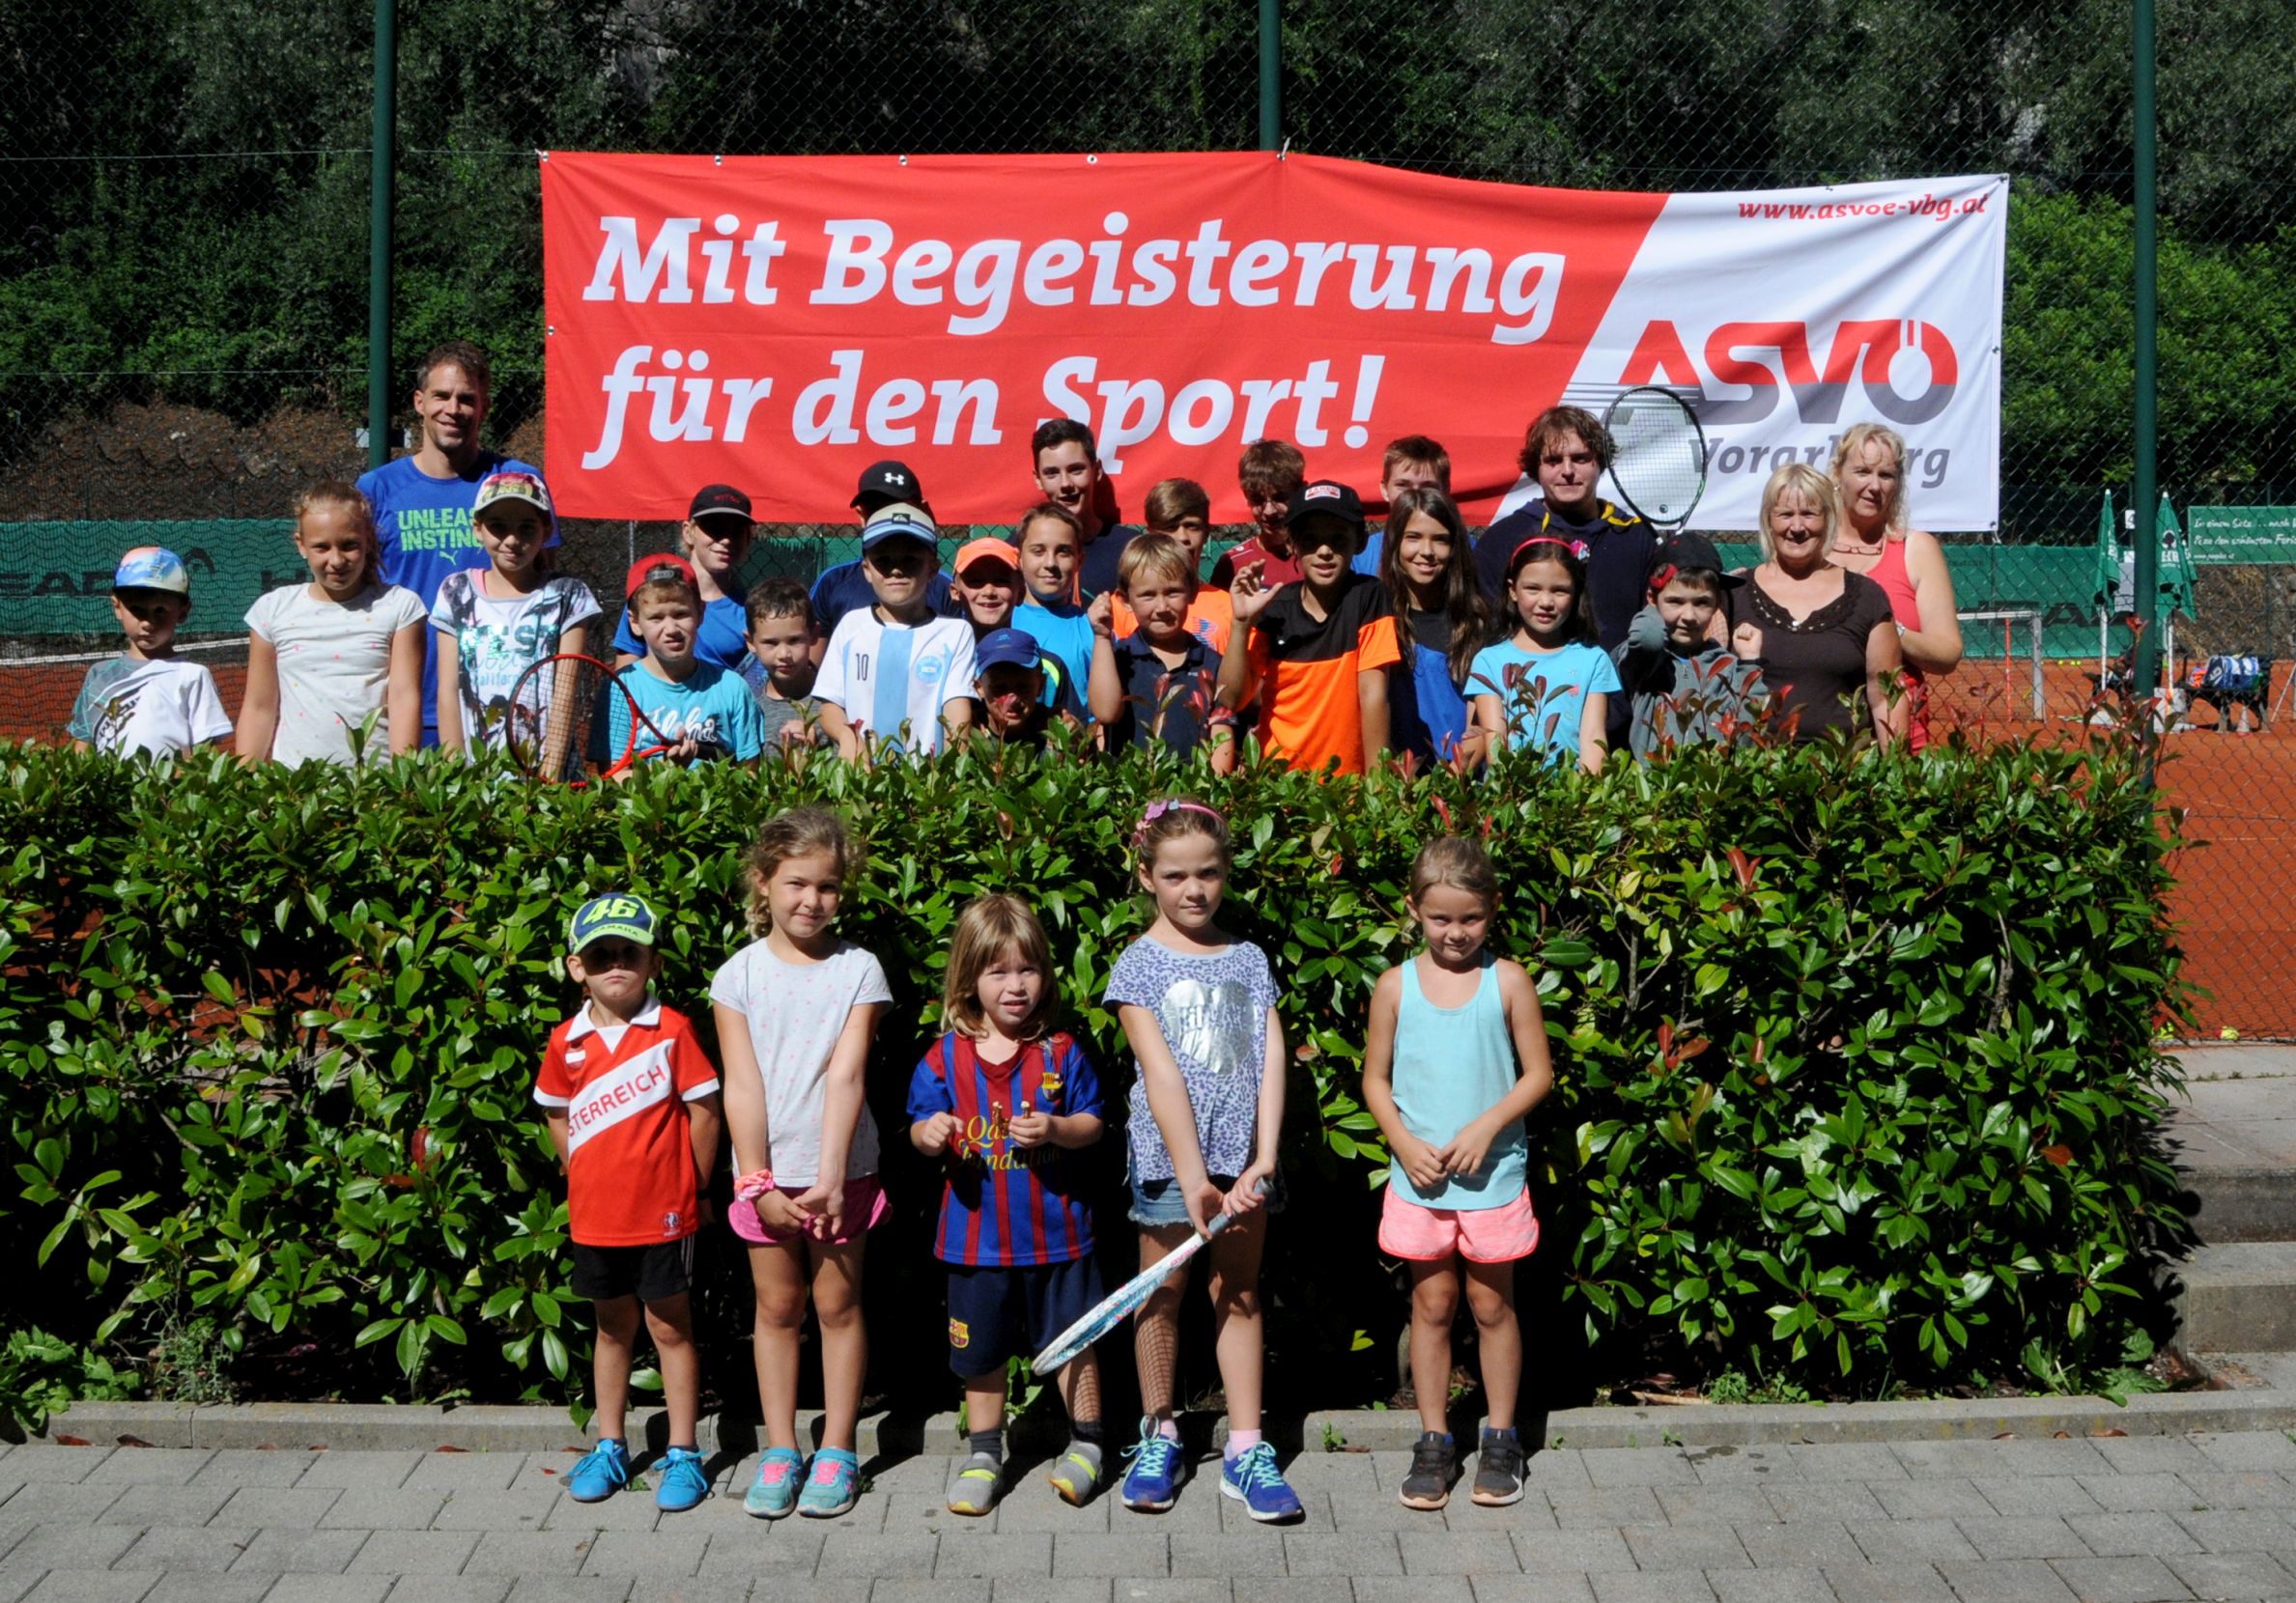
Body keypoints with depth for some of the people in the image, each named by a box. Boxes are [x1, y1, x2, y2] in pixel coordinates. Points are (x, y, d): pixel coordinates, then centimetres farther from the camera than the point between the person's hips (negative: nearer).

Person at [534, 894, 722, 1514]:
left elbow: (705, 1111, -7)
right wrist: (583, 1173, 8)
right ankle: (609, 1448, 30)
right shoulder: (567, 1041, 0)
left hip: (662, 1212, -4)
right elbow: (557, 1115, 14)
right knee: (612, 1328, 17)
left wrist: (693, 1188, -3)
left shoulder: (671, 1031, -11)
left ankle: (682, 1454, 16)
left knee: (670, 1327, 7)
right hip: (595, 1215, 4)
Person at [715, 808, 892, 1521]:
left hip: (839, 1169, -1)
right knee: (777, 1308, 9)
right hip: (766, 1170, 1)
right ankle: (780, 1452, 18)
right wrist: (759, 1182, -10)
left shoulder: (857, 969, -4)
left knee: (838, 1304, 5)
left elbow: (845, 1077, -11)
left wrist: (830, 1176, -18)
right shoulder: (739, 974, -2)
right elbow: (742, 1085, -5)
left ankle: (836, 1453, 15)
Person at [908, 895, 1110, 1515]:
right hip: (977, 1233, 1)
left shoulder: (1060, 1053, -5)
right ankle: (983, 1453, 30)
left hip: (1056, 1229, -1)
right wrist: (930, 1133, -19)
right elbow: (921, 1127, 3)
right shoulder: (944, 1058, -3)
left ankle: (1086, 1442, 27)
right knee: (981, 1349, 14)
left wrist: (1056, 1129, -22)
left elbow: (1093, 1123, -2)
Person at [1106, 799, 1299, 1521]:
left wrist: (1263, 1158, -14)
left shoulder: (1248, 959, 6)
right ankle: (1158, 1439, 23)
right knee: (1164, 1295, 8)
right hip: (1168, 1153, -3)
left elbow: (1272, 1058, -2)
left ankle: (1245, 1452, 13)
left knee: (1240, 1294, 8)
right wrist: (1193, 1179, -20)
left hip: (1241, 1155, 3)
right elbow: (1162, 1075, -13)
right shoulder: (1139, 965, -4)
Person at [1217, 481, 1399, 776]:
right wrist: (1242, 623, -12)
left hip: (1346, 776, -1)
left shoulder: (1367, 597, -3)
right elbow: (1231, 699, -3)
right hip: (1276, 774, 1)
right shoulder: (1273, 608, 2)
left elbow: (1372, 691, -6)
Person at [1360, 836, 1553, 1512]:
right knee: (1431, 1305, 8)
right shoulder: (1396, 986, -1)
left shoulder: (1508, 982, -4)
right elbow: (1376, 1079, 5)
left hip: (1493, 1175, -1)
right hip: (1419, 1177, 1)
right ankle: (1434, 1441, 19)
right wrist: (1405, 1143, -10)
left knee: (1492, 1305, 9)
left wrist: (1486, 1127, -15)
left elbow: (1538, 1074, -2)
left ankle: (1500, 1439, 22)